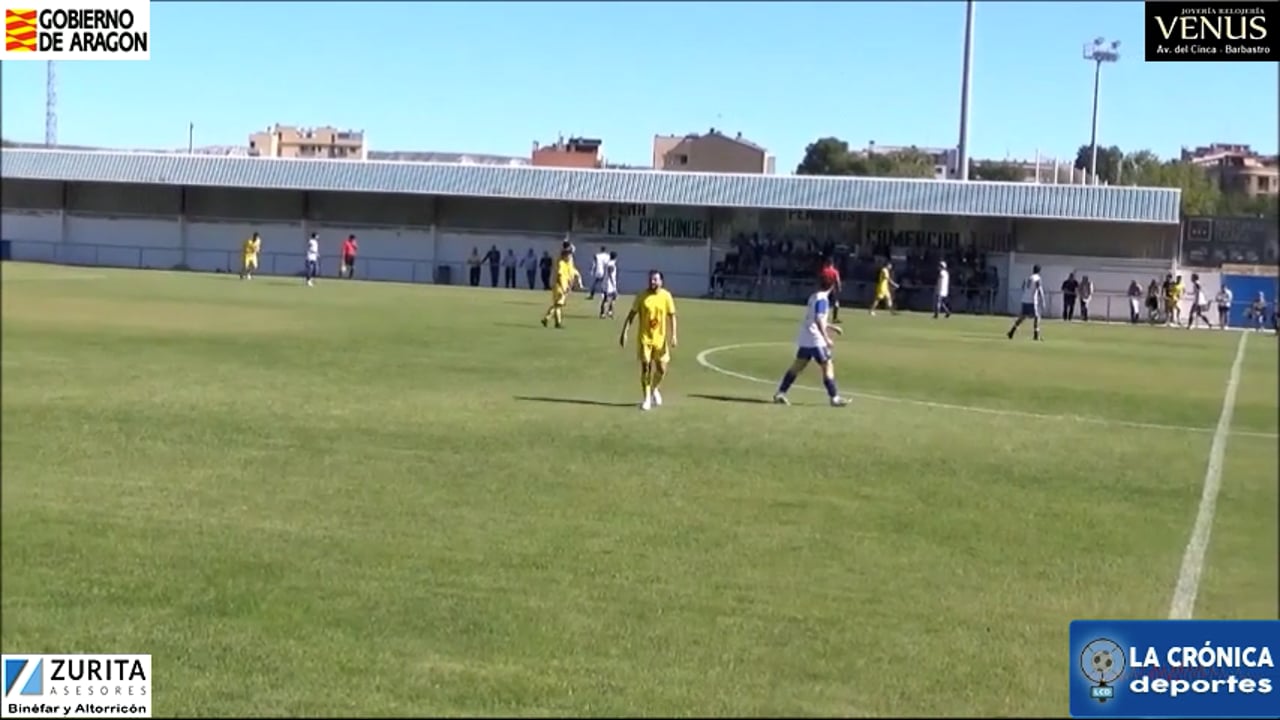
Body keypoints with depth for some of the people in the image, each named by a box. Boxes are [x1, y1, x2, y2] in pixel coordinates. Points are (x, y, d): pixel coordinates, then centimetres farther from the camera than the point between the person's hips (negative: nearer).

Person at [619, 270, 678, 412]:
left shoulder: (666, 296, -2)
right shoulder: (642, 296, -3)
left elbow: (672, 317, 0)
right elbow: (631, 315, 0)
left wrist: (674, 335, -10)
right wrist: (624, 332, -7)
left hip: (660, 338, 1)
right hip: (644, 338, -1)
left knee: (661, 369, 3)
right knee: (645, 367, -4)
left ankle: (654, 389, 33)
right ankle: (647, 398, 8)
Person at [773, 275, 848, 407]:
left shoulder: (814, 297, 15)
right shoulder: (822, 299, -12)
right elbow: (818, 320, -21)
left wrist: (831, 327, 28)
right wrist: (826, 338, -21)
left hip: (804, 339, 9)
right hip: (815, 340, -9)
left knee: (798, 366, 10)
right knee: (827, 366, -2)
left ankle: (780, 393, 7)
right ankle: (834, 398, -1)